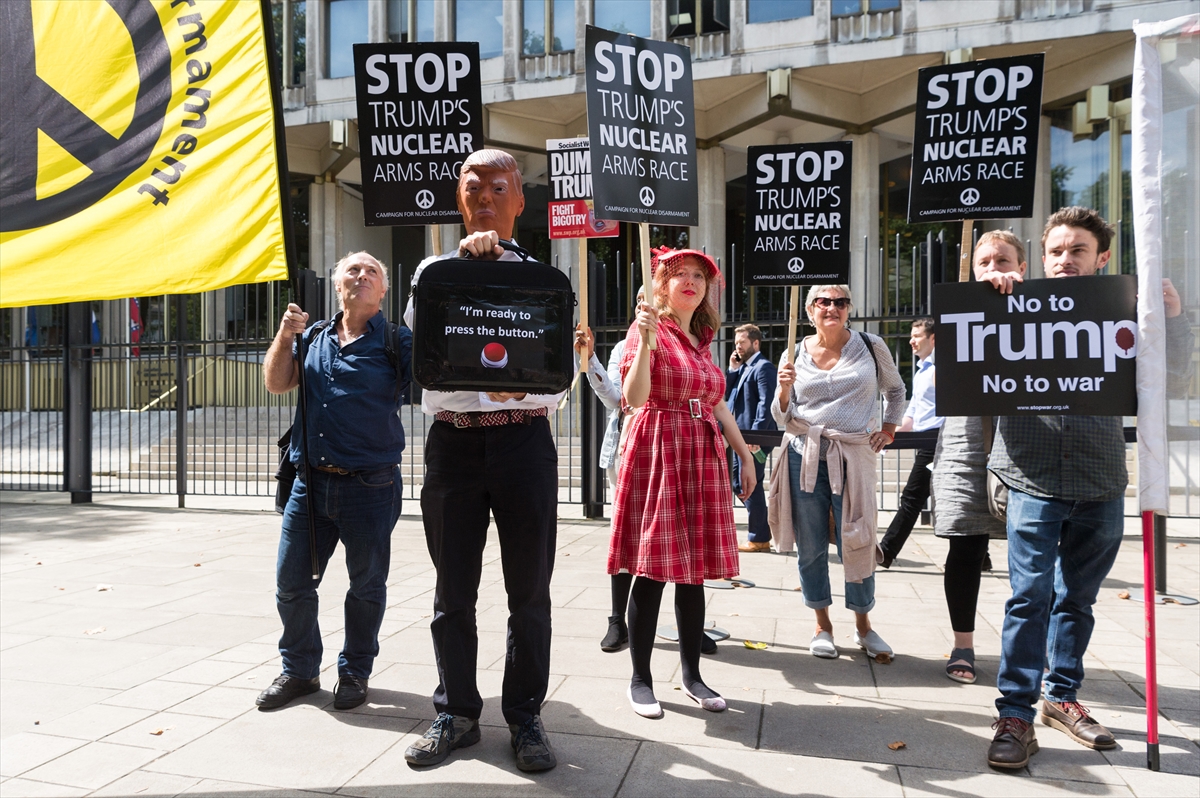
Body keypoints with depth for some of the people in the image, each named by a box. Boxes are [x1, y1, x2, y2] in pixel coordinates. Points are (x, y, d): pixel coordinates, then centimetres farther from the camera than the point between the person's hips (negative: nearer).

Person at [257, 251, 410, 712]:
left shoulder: (395, 342, 0)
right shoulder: (313, 338, 13)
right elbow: (276, 383, 9)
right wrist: (284, 336, -5)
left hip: (370, 488, -3)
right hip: (310, 482, 4)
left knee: (366, 586, 8)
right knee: (292, 582, 9)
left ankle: (354, 672, 27)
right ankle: (299, 670, 28)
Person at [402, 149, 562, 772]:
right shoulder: (434, 270, 12)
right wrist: (461, 257, -10)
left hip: (523, 437, -1)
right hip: (452, 438, 1)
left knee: (529, 590, 6)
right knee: (454, 590, 10)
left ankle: (525, 716, 22)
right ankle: (456, 713, 27)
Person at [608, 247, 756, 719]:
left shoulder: (702, 338, 18)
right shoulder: (649, 328, -3)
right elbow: (635, 398, -16)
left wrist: (744, 452, 19)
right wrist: (645, 340, -26)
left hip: (702, 457, 7)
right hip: (657, 453, -6)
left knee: (694, 568, 9)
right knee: (653, 567, -4)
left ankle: (692, 675, 20)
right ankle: (640, 679, 10)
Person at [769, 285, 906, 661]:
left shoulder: (871, 347, 4)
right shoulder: (796, 354, 5)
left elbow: (895, 389, 22)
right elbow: (781, 417, 6)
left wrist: (888, 428, 12)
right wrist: (784, 388, -12)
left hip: (853, 455, -1)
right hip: (804, 454, 1)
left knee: (856, 543, 0)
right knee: (810, 546, 6)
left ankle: (863, 625, 21)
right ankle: (822, 626, 22)